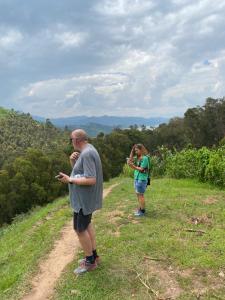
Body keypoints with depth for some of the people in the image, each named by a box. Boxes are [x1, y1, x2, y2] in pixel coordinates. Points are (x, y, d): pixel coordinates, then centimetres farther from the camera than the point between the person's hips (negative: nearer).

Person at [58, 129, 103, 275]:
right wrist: (72, 160, -4)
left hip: (84, 198, -10)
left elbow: (91, 180, -30)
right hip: (85, 197, 10)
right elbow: (79, 170, 15)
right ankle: (94, 255, 33)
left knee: (80, 229, 2)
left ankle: (90, 261, 17)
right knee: (87, 224, 20)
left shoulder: (87, 154, -25)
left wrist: (70, 180, -23)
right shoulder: (86, 151, 7)